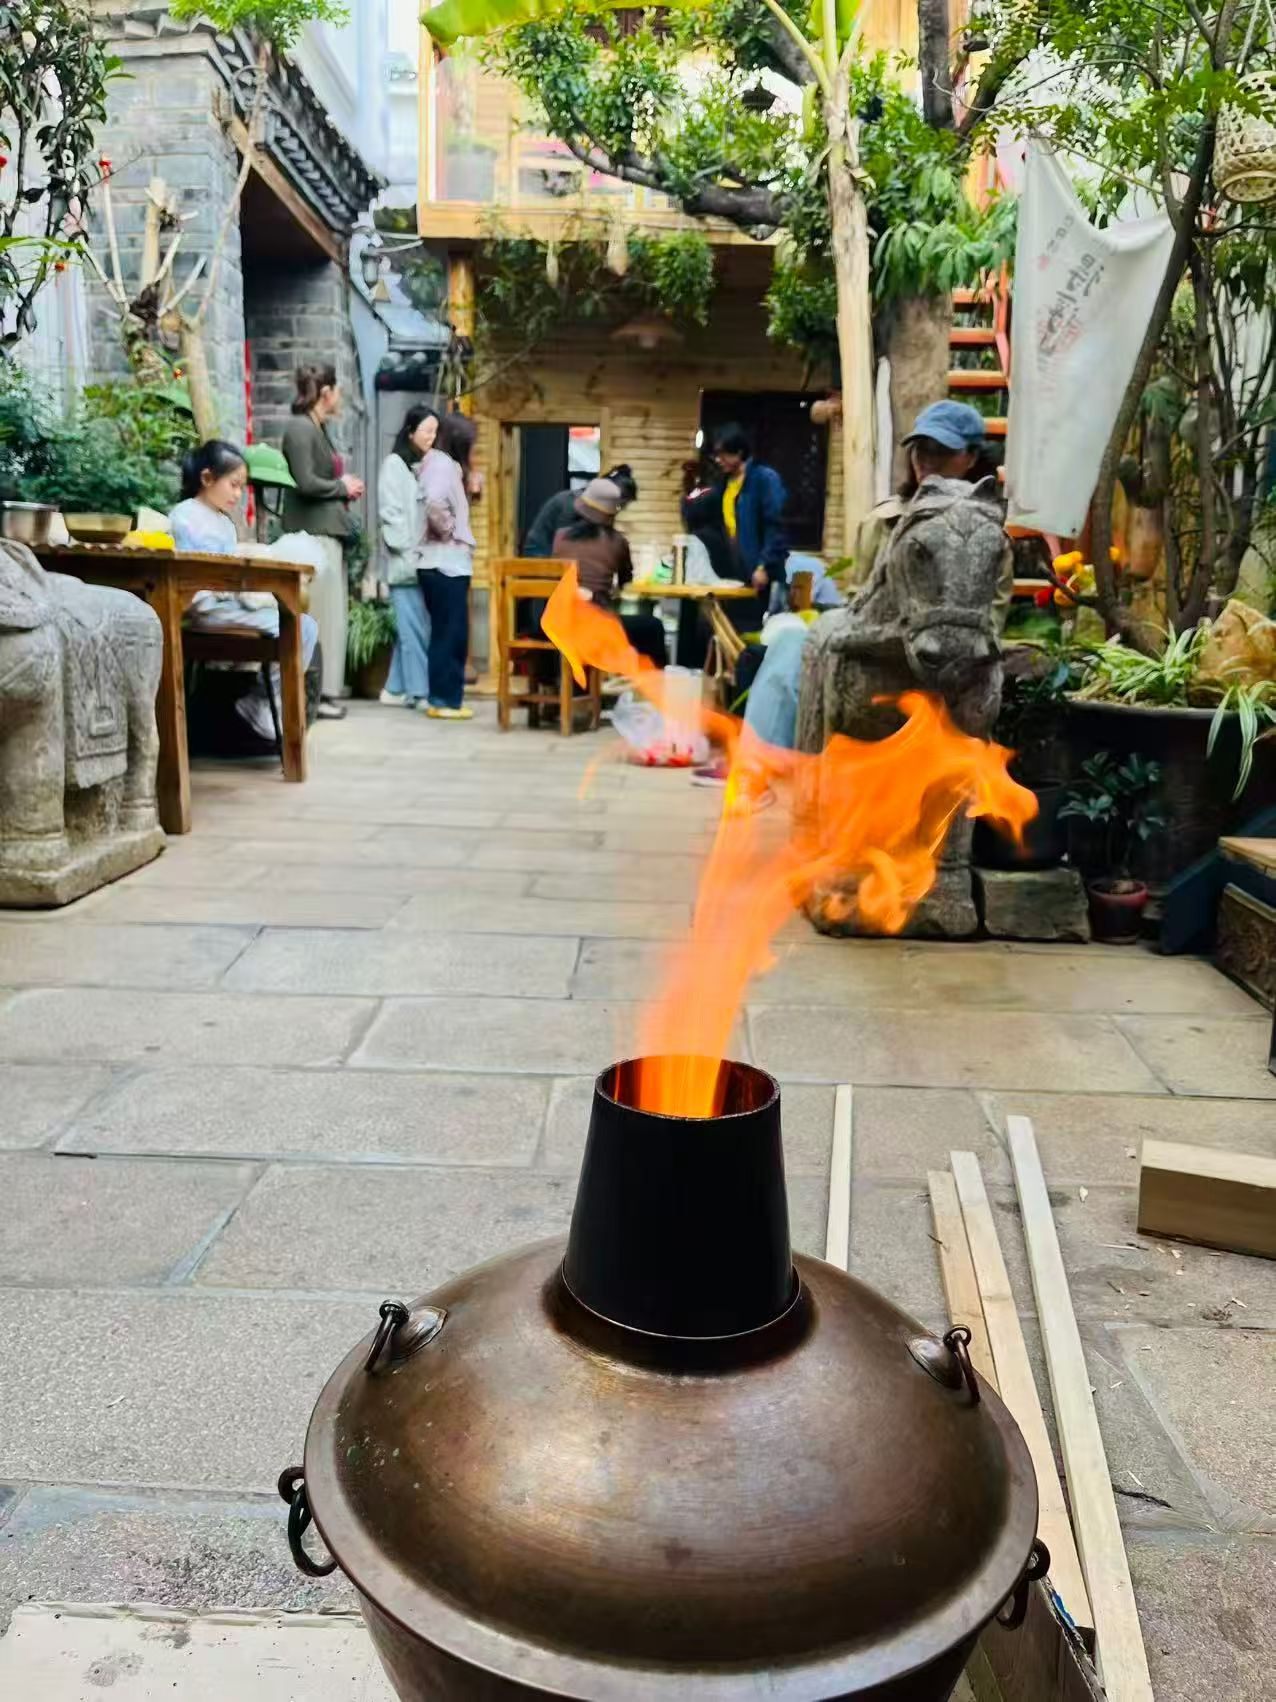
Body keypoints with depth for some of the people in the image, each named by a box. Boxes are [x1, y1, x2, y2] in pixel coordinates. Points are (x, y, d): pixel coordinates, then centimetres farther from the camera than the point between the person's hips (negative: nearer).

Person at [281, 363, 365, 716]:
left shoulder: (319, 428, 18)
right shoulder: (300, 428, -11)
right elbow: (305, 483, -20)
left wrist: (345, 486, 4)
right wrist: (343, 488, -6)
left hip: (328, 530, 10)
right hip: (313, 532, -10)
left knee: (330, 610, 10)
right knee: (321, 611, -9)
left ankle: (327, 686, 15)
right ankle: (317, 690, -6)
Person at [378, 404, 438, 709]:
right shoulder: (394, 464, -2)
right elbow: (390, 512, -9)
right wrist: (409, 552, -13)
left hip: (422, 560, 7)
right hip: (406, 560, -7)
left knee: (410, 627, 6)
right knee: (415, 627, -8)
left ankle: (396, 689, 12)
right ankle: (420, 691, -6)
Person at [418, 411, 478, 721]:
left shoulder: (444, 463, 18)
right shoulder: (442, 464, -12)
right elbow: (434, 504, -28)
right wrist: (448, 532, -15)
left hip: (446, 563, 10)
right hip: (447, 563, -10)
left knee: (447, 633, 13)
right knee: (450, 633, -5)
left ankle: (442, 696, 17)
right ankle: (444, 700, -1)